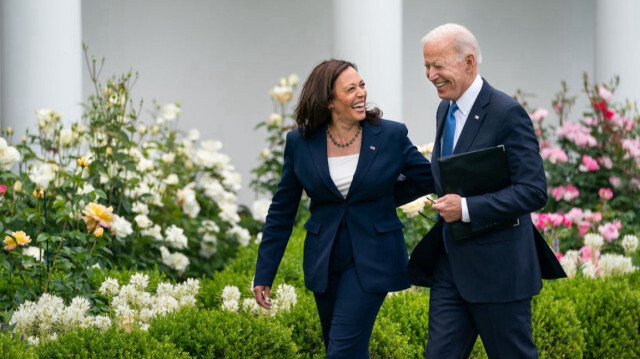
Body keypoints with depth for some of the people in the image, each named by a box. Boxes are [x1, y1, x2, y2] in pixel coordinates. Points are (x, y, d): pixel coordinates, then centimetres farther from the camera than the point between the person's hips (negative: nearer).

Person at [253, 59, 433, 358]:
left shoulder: (391, 136, -6)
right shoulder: (300, 143, -2)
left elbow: (432, 179, 0)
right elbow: (282, 210, 4)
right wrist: (264, 275, 4)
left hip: (372, 260, -3)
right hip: (324, 263, 3)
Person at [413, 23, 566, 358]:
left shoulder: (507, 113, -15)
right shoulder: (445, 110, 11)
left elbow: (534, 191, -20)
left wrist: (466, 208, -24)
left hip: (497, 266, -7)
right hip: (450, 264, 7)